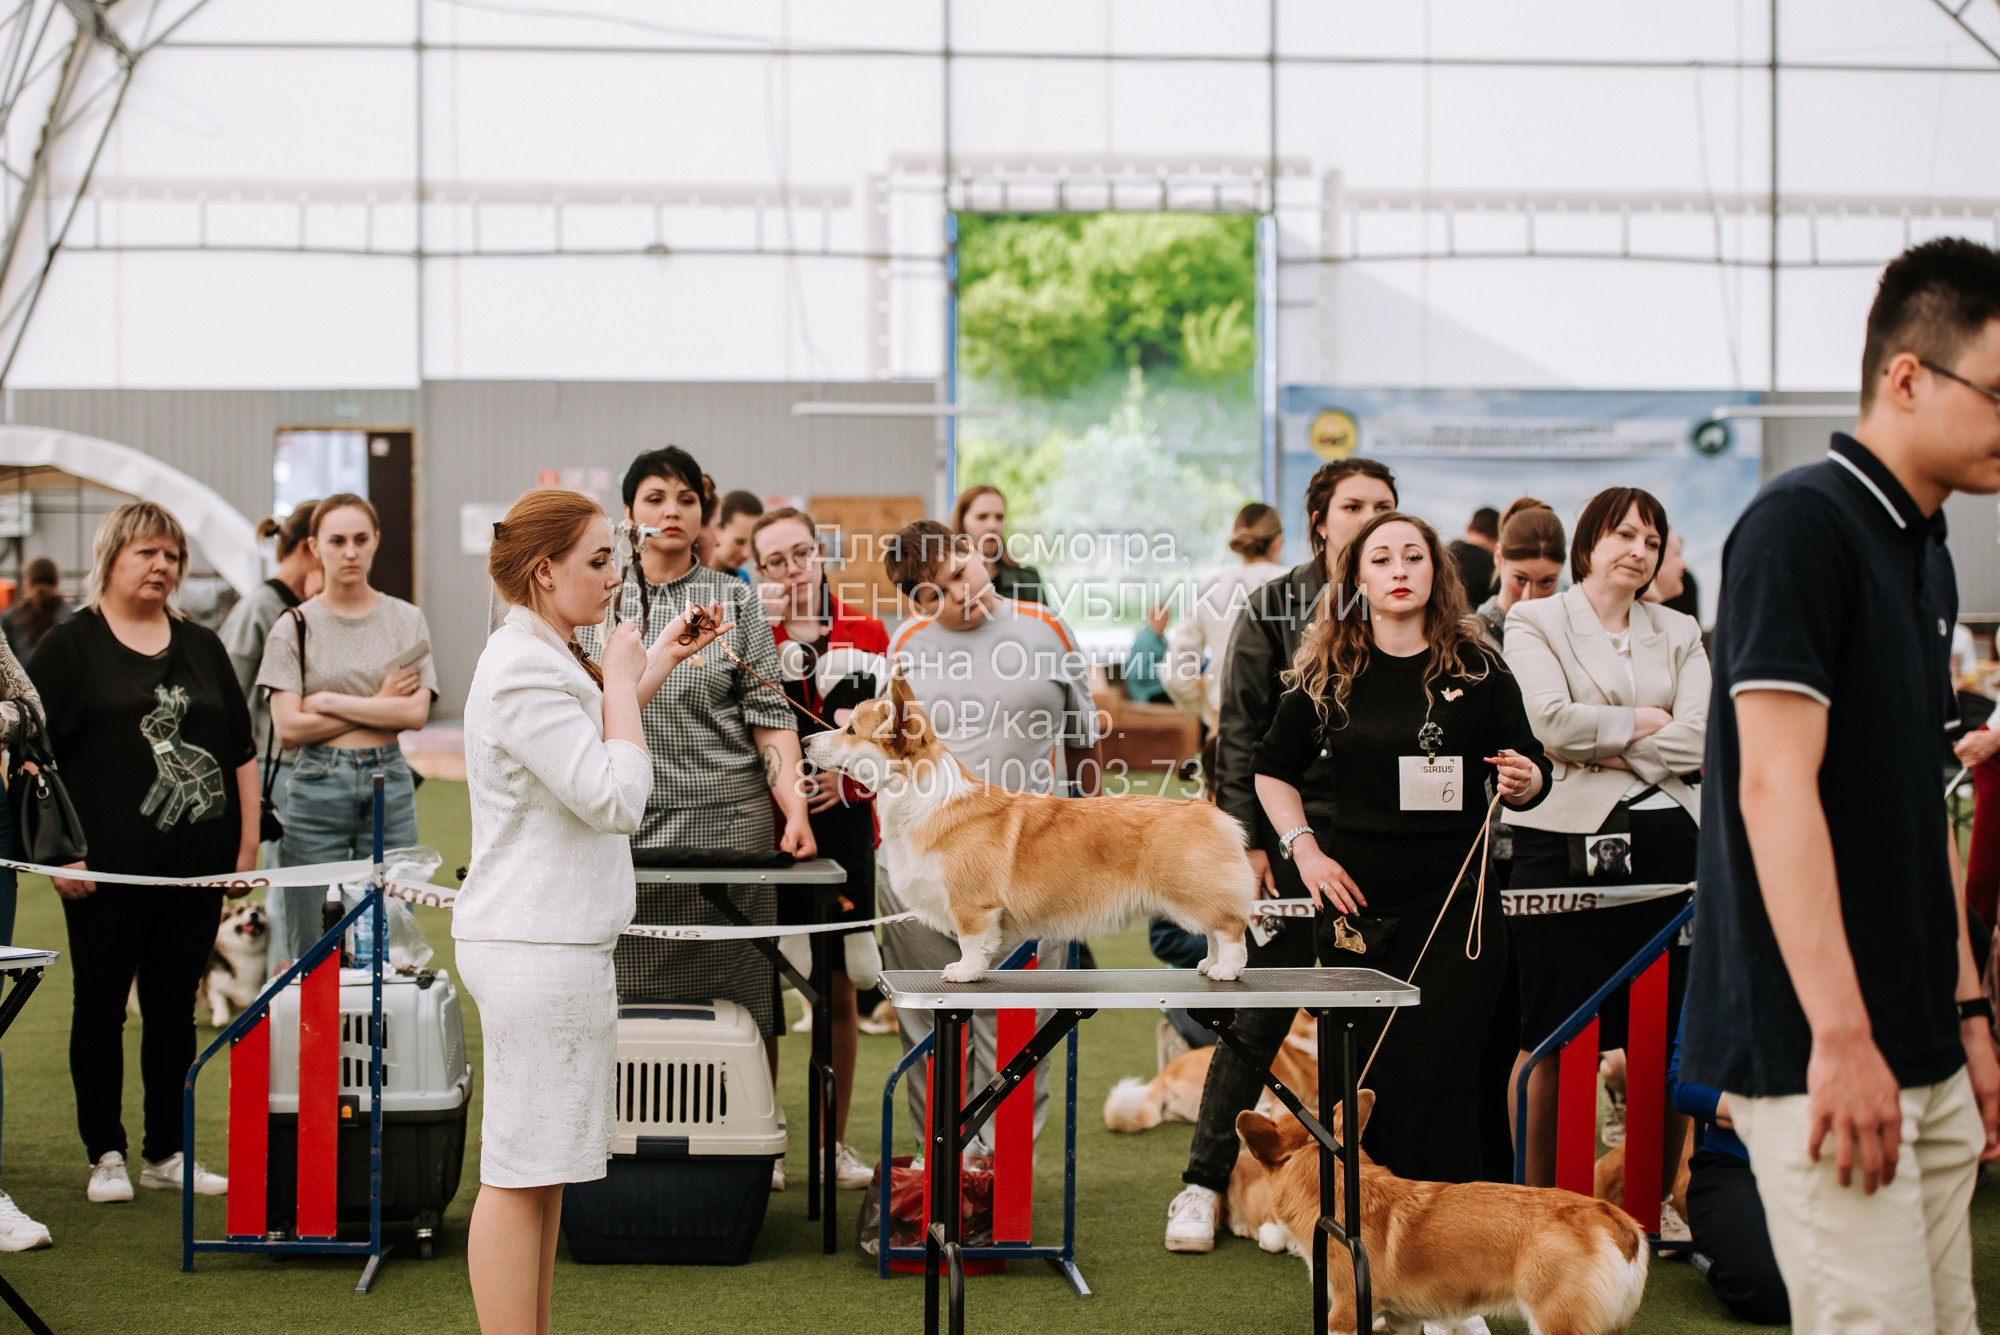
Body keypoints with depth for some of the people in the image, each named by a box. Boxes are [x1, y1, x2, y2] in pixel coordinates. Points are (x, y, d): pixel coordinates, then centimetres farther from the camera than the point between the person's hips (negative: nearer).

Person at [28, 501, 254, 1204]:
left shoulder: (203, 647, 13)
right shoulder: (69, 646, 0)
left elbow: (241, 751, 16)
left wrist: (248, 842, 8)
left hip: (196, 866, 4)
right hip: (107, 871, -4)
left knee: (175, 1007, 8)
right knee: (100, 1006, 4)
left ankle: (167, 1152, 17)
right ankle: (105, 1155, 13)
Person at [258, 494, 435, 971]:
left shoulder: (407, 621, 7)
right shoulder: (294, 627, 3)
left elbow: (415, 713, -5)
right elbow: (288, 728, -6)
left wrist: (329, 701, -7)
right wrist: (380, 704, -4)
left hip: (389, 786, 1)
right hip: (317, 788, -1)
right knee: (313, 945, 0)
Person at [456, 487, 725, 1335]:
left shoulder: (541, 658, 15)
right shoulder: (526, 672, -18)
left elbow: (589, 756, 30)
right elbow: (618, 799, -23)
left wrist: (653, 670, 21)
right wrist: (622, 681, -12)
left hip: (549, 939, 11)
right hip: (537, 947, -11)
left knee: (542, 1168, 16)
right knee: (520, 1172, -5)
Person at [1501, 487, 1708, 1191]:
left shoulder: (1678, 633, 16)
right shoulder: (1535, 622, 5)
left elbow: (1698, 739, 1)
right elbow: (1554, 721, -12)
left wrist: (1604, 747, -7)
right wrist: (1644, 722, -3)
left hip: (1666, 840, 4)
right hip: (1566, 842, -4)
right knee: (1554, 1039, -1)